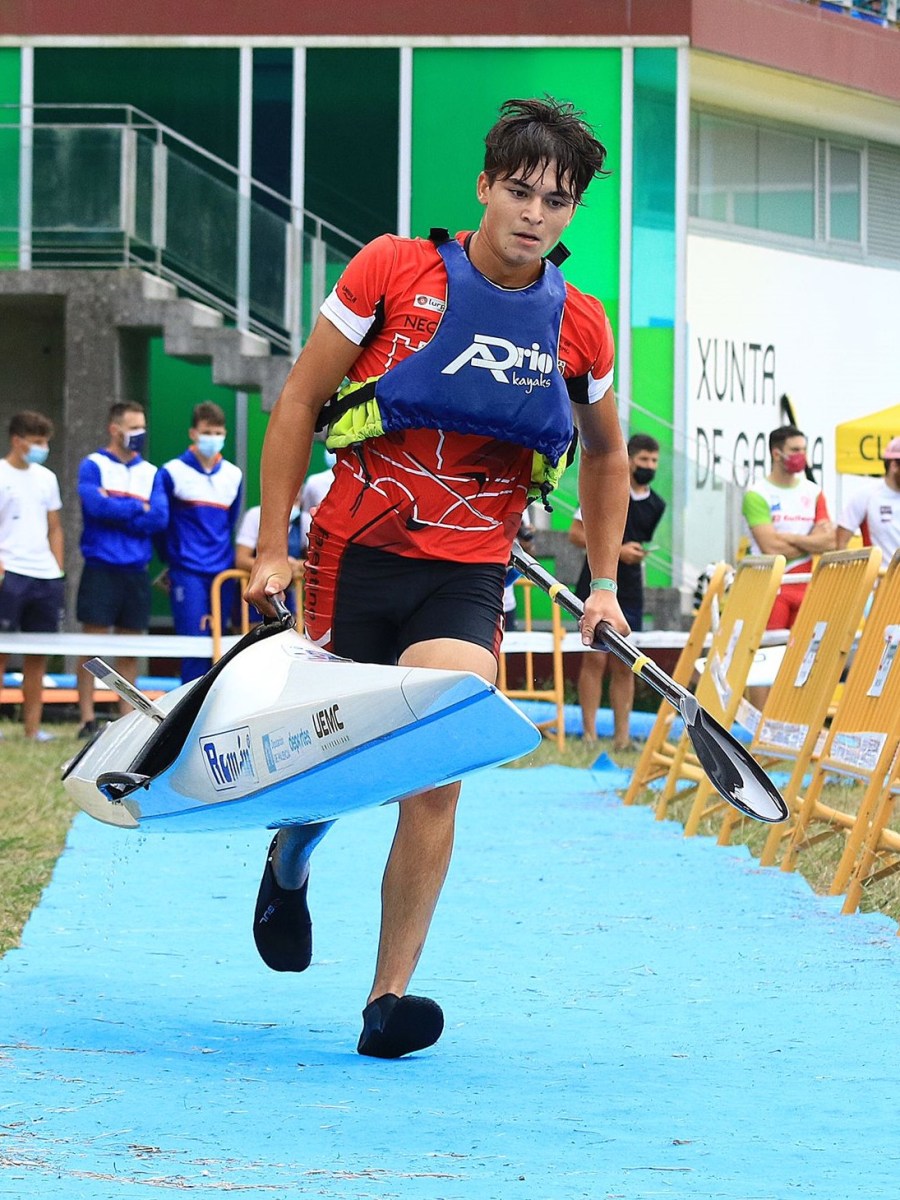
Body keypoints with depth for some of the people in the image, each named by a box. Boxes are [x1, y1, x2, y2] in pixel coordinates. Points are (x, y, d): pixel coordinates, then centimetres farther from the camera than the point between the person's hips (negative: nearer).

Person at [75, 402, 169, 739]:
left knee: (130, 649, 5)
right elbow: (96, 506, -17)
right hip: (101, 569, -4)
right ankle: (88, 720, -3)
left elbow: (159, 518, -2)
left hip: (136, 572, 4)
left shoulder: (151, 472, 11)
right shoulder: (93, 466, 0)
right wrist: (138, 509, -6)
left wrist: (114, 510, -9)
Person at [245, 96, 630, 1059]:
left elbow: (605, 452, 22)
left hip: (468, 578, 1)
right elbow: (299, 404, 1)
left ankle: (391, 997, -12)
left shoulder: (579, 327, 3)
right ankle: (292, 859, 41)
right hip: (355, 554, -1)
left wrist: (605, 584, 18)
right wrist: (271, 547, -1)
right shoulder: (390, 271, -5)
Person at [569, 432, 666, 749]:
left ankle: (622, 735, 6)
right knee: (595, 660, -6)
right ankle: (589, 734, -5)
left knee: (624, 666, 4)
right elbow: (575, 533, -6)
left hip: (630, 593, 5)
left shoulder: (656, 506, 11)